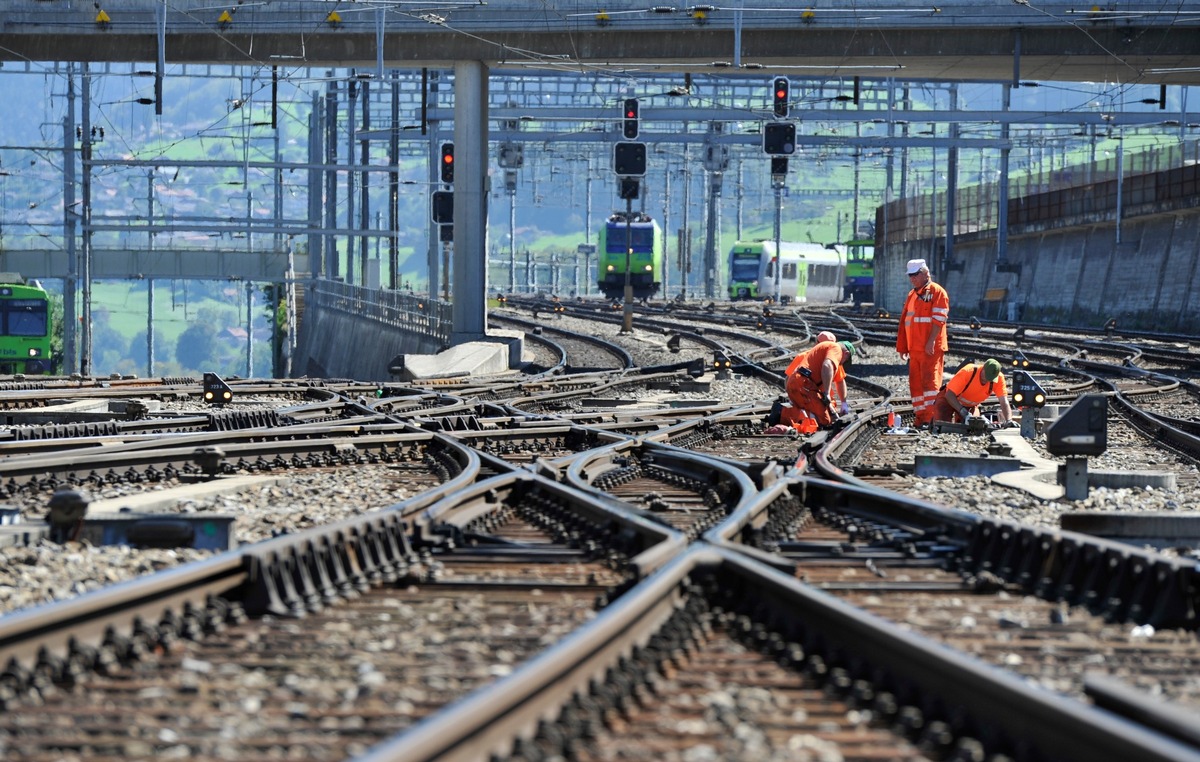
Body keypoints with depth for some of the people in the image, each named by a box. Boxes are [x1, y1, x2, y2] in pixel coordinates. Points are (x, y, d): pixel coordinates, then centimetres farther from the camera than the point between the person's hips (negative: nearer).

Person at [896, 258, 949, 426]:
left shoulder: (937, 292, -4)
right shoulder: (912, 295, 21)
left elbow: (939, 319, -14)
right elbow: (904, 322, 23)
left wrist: (931, 341, -21)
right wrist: (902, 346, 19)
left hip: (931, 348, -8)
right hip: (914, 348, 8)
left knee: (930, 380, -12)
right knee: (915, 382, 8)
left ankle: (931, 416, -15)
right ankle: (920, 417, 12)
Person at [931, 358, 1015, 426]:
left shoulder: (998, 378, -25)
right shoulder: (968, 371, -36)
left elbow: (1004, 402, -28)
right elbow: (949, 395, -36)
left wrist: (1008, 421, -46)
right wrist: (964, 413, -47)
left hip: (971, 405, 4)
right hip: (949, 399, -4)